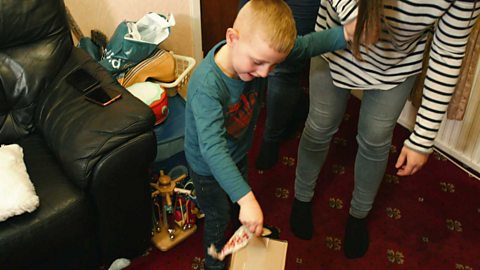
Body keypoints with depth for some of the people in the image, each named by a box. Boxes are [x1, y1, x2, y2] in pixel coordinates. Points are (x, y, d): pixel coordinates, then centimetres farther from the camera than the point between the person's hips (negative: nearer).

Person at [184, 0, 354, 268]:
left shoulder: (258, 51, -24)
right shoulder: (207, 87, -43)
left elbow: (305, 45, -10)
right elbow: (212, 148, -49)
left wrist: (344, 34, -20)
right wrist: (246, 198, -53)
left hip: (239, 153, 6)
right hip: (209, 167, -6)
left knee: (239, 203, 33)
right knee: (219, 218, 19)